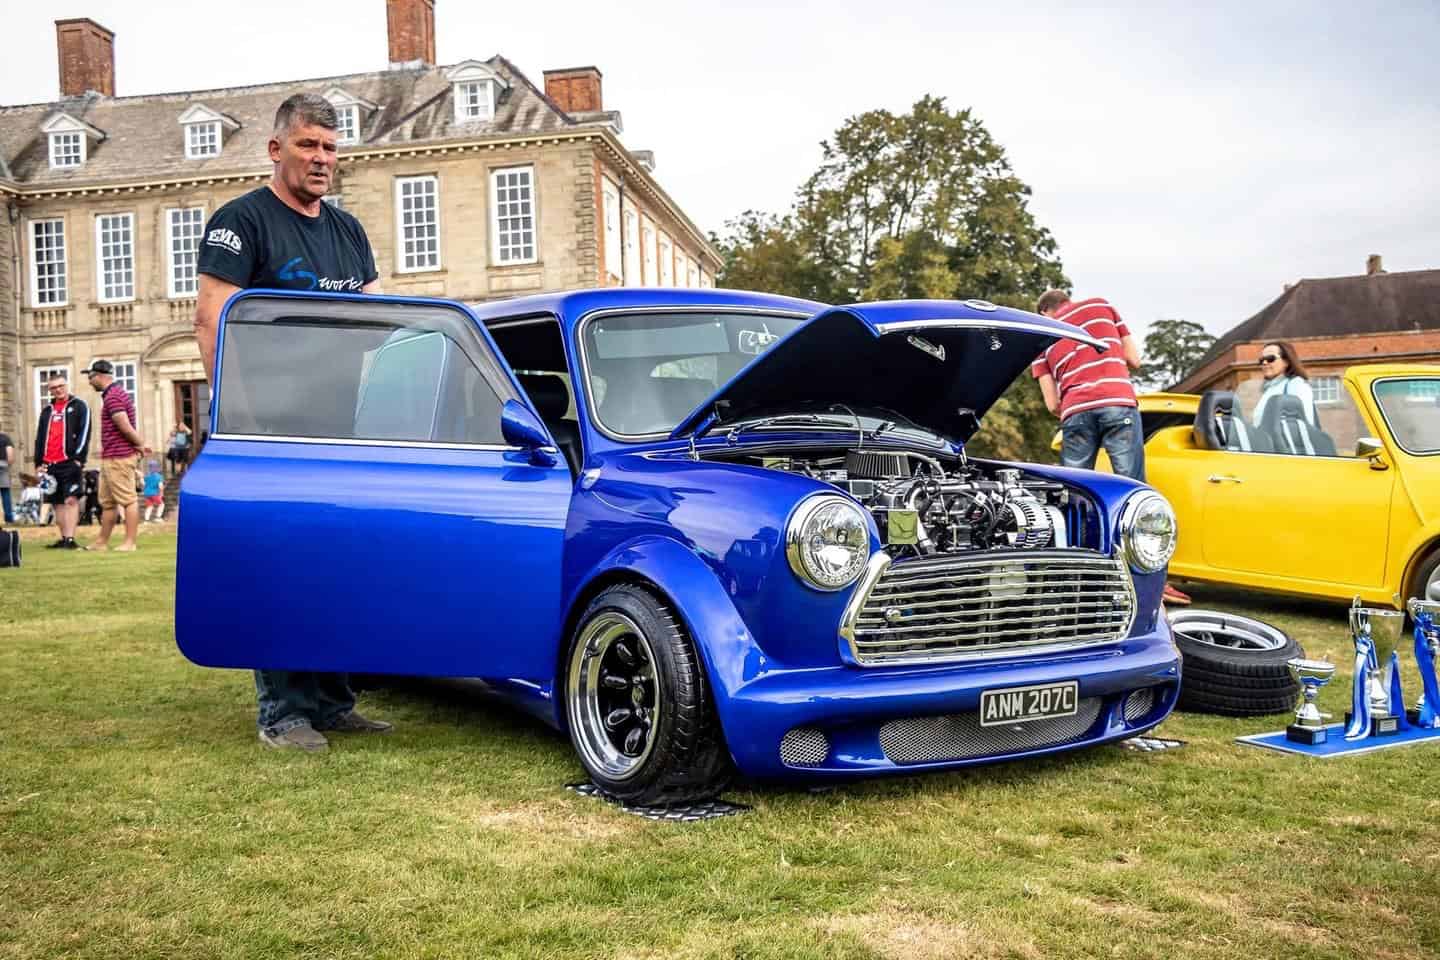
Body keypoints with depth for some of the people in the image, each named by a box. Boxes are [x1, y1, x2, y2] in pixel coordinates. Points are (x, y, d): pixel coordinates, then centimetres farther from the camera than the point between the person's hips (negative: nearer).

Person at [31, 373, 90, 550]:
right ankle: (63, 539, 13)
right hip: (49, 464, 6)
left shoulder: (79, 406, 4)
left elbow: (84, 433, -5)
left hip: (70, 462, -6)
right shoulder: (46, 411, 20)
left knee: (71, 500, -14)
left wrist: (78, 458, -14)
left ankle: (70, 539, -20)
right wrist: (38, 462, 11)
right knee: (58, 502, 8)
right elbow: (39, 438, 20)